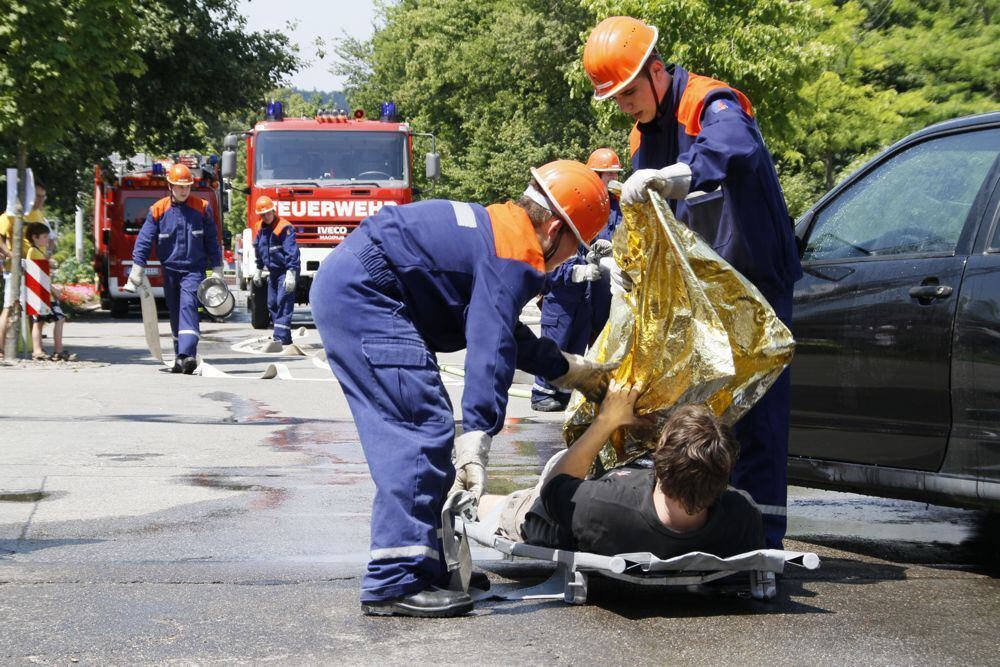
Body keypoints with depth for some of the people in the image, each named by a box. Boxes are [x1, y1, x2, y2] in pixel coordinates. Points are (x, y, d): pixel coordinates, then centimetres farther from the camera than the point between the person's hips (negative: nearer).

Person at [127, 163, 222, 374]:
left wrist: (217, 270, 5)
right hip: (170, 270, 3)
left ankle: (187, 354, -31)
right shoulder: (158, 210, 0)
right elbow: (144, 239, 2)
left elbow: (212, 240, 6)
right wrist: (137, 268, -4)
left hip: (194, 269, -3)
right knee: (175, 314, 10)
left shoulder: (202, 208, 0)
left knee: (188, 306, -21)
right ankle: (180, 358, 19)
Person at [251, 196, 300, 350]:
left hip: (285, 272, -9)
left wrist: (291, 274, -27)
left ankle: (282, 336, -16)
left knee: (283, 302, -13)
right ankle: (281, 336, 17)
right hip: (273, 272, 9)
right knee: (272, 304, 9)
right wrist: (258, 270, 27)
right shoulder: (261, 229, 9)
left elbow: (292, 251, -23)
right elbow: (259, 250, 24)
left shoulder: (284, 228, -18)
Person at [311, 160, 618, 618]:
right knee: (422, 430, -13)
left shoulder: (497, 228, 19)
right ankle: (396, 584, -15)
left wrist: (571, 371, 35)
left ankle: (430, 567, 19)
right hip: (363, 293, -11)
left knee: (413, 432, 14)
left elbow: (503, 330, 29)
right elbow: (490, 352, -23)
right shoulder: (514, 257, -13)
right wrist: (475, 445, -29)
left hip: (343, 285, 11)